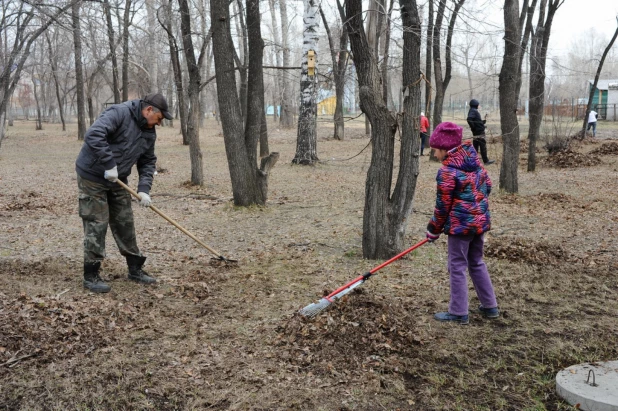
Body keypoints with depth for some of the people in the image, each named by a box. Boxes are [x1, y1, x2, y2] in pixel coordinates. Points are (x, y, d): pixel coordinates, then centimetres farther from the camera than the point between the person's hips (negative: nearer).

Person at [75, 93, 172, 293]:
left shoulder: (149, 133, 5)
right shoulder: (119, 113, -20)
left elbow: (148, 162, 9)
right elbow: (93, 135, -32)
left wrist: (144, 189, -4)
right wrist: (109, 164, -32)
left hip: (117, 180, 8)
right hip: (93, 177, -8)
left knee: (125, 223, 11)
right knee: (97, 225, -5)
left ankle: (135, 268, 22)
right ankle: (91, 275, 5)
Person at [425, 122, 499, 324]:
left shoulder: (447, 171, -16)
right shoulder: (475, 161, 6)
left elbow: (443, 206, -13)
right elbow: (487, 186, 15)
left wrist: (434, 230, -1)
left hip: (461, 224, -8)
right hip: (481, 221, 8)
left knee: (457, 267, 2)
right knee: (477, 263, 20)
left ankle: (458, 313, 9)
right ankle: (490, 306, 27)